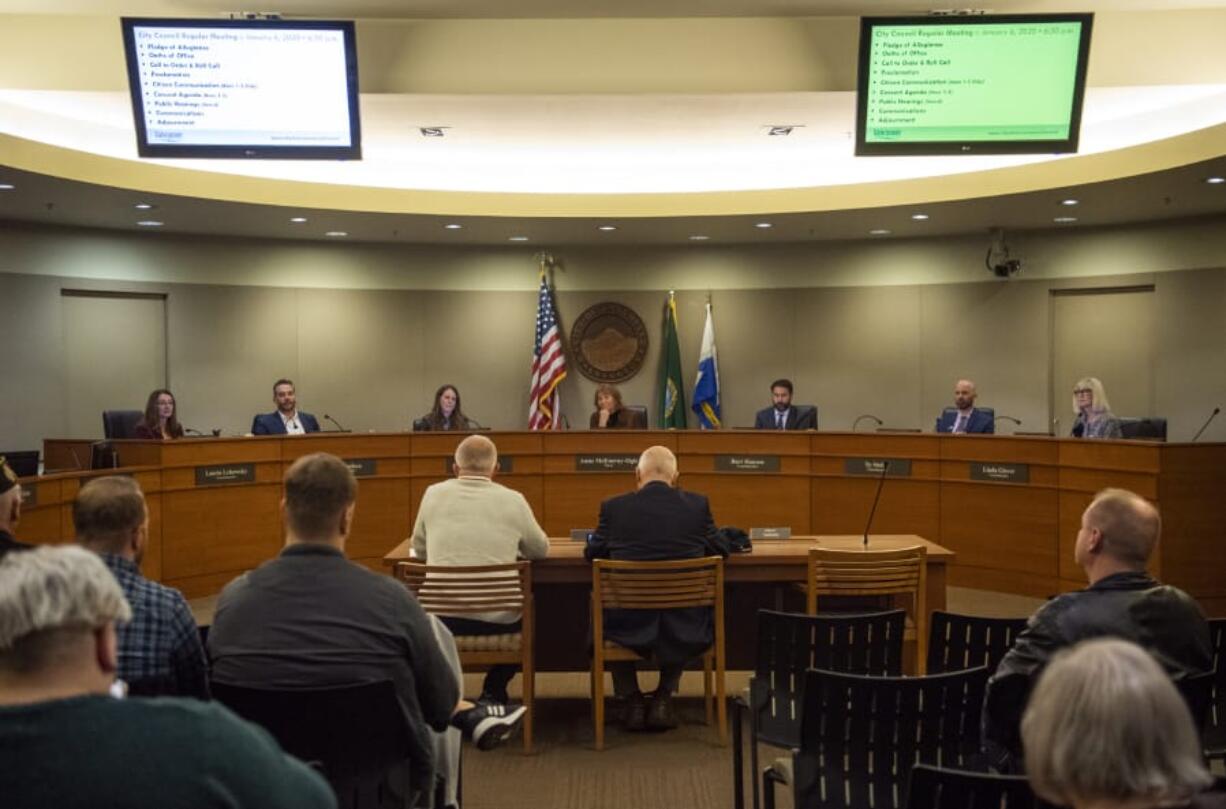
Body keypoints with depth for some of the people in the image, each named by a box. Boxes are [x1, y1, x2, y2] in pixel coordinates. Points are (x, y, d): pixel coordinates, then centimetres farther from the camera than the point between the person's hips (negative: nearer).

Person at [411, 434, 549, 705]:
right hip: (499, 620, -1)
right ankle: (493, 691, 26)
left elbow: (419, 549, 15)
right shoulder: (512, 500, -1)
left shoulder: (434, 494, 2)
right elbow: (540, 550, 12)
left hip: (442, 617, 1)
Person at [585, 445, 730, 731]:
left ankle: (631, 700, 26)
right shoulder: (697, 504, -3)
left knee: (604, 621, 34)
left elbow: (591, 553, 8)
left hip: (630, 626, -1)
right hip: (685, 631, 1)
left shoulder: (613, 507, -6)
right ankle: (663, 698, 26)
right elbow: (719, 551, 10)